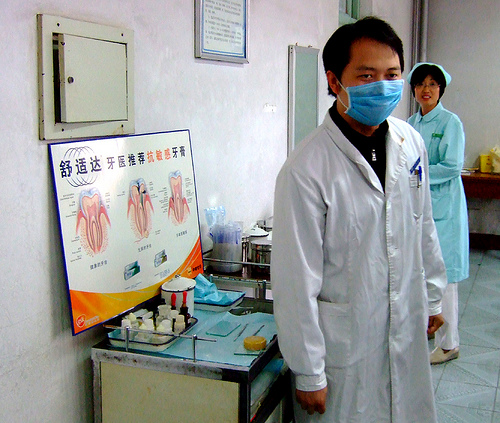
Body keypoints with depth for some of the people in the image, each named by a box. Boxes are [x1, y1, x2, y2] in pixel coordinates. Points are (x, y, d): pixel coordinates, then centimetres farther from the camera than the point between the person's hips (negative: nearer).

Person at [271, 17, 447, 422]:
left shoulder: (411, 142, -1)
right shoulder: (306, 169, -22)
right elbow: (297, 281, -18)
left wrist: (432, 296, 18)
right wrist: (308, 375, -14)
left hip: (408, 331, 6)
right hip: (344, 341, -6)